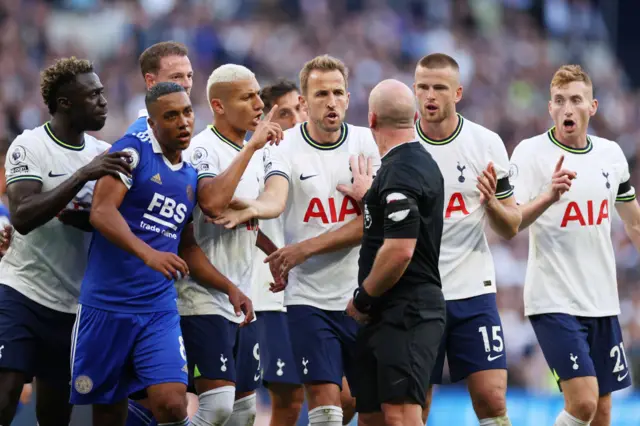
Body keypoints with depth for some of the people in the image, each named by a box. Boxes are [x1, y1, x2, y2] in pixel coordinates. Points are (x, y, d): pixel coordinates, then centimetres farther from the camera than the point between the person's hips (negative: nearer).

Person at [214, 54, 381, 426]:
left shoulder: (368, 145, 1)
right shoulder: (284, 148, -4)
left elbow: (370, 223, -7)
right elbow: (276, 200, -24)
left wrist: (305, 248, -15)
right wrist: (252, 209, -49)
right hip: (309, 298, -2)